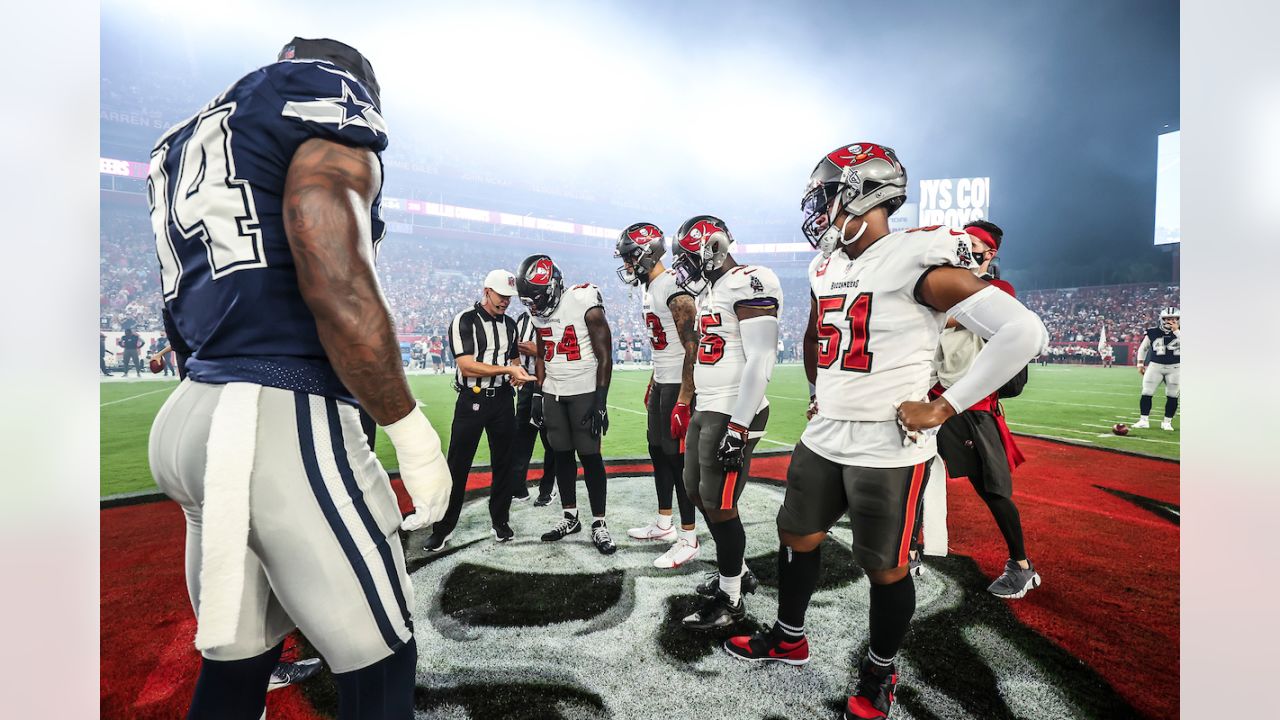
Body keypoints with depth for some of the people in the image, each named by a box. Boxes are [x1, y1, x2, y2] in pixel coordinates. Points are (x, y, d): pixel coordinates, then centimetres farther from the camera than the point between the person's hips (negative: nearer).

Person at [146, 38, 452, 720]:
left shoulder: (188, 138, 24)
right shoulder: (328, 91, -2)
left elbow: (195, 313, 20)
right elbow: (333, 284, -19)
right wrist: (412, 432, -12)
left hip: (191, 412, 9)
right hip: (282, 422, -9)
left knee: (236, 659, 22)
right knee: (380, 664, 7)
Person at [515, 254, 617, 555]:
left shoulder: (585, 304, -16)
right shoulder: (540, 314, 5)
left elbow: (604, 357, -14)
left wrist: (600, 401, -16)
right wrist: (537, 394, 11)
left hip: (585, 392, -6)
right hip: (552, 394, 6)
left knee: (590, 456, -3)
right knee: (562, 454, 10)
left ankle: (599, 524, 7)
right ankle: (570, 517, 22)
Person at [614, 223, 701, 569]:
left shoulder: (674, 288, -18)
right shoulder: (651, 288, 13)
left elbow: (691, 347, -21)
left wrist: (683, 401, -23)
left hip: (679, 385, -10)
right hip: (661, 382, 10)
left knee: (678, 458, -3)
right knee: (658, 451, 16)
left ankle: (689, 540, 9)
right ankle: (664, 523, 31)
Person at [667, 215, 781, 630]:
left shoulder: (748, 284, -15)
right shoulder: (710, 290, 15)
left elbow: (760, 361, -21)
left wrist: (738, 428, -23)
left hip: (733, 416, -10)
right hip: (706, 410, 10)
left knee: (719, 505, -1)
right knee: (697, 491, 18)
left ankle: (730, 601, 19)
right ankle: (736, 572, 36)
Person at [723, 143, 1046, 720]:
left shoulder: (919, 261, -15)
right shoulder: (827, 268, 10)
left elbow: (1023, 331, -19)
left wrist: (944, 408, -18)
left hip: (888, 450, -7)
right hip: (823, 439, 8)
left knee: (885, 568, 9)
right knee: (796, 537, 18)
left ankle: (880, 673, 34)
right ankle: (788, 639, 41)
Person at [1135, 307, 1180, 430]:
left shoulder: (1180, 333, -2)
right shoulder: (1153, 333, 0)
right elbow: (1142, 348, 11)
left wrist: (1176, 331, -20)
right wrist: (1140, 364, 8)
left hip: (1175, 368, 0)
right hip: (1155, 365, 0)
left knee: (1172, 396, 4)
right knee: (1147, 394, -3)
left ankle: (1167, 422, 15)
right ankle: (1144, 420, 5)